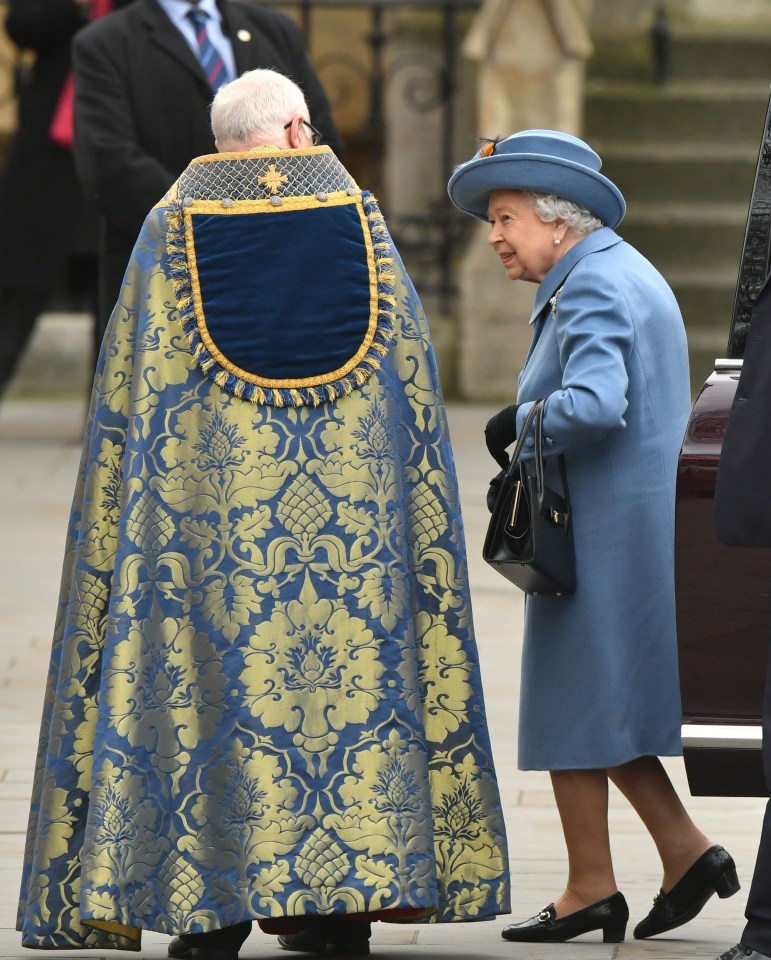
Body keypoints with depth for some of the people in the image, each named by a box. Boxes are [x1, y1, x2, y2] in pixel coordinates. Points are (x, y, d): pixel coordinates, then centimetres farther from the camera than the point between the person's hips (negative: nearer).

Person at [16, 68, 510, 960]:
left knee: (202, 678, 1)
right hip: (355, 507, 1)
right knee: (357, 665, 6)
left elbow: (125, 391, 2)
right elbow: (414, 376, 6)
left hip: (210, 492, -1)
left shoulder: (170, 229, 2)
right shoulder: (359, 220, 4)